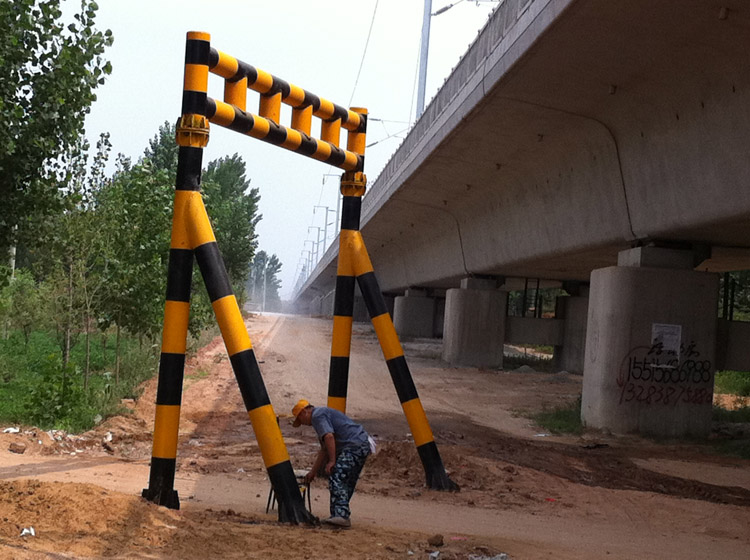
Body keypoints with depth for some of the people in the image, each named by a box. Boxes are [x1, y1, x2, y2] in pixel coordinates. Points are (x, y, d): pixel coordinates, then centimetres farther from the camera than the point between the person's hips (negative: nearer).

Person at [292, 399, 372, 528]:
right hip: (364, 445, 11)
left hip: (354, 446, -11)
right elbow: (324, 450, 34)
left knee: (336, 478, -17)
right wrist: (313, 472, 36)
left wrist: (332, 461, -17)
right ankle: (341, 517, 14)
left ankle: (342, 516, -27)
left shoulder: (318, 415, -2)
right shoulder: (322, 413, 30)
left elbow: (329, 436, -19)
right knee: (347, 482, 13)